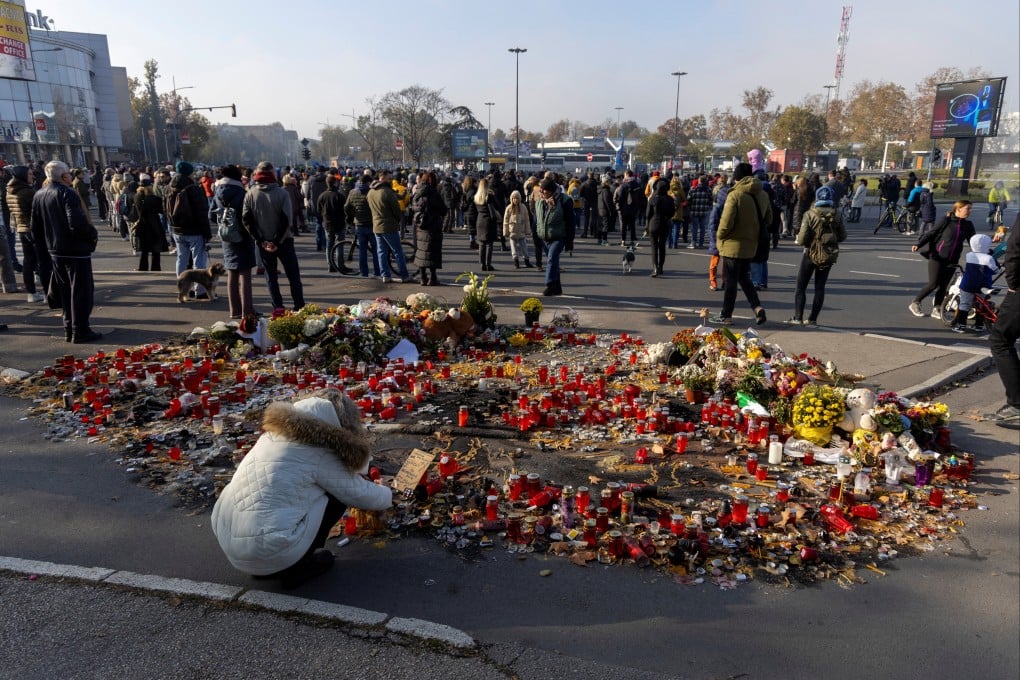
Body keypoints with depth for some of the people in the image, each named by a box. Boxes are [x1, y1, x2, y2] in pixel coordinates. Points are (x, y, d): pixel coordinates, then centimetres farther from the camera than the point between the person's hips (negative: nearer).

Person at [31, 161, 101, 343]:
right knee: (81, 291, 0)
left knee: (65, 292, 15)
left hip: (55, 251, 8)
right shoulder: (67, 193, -15)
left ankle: (69, 330, 20)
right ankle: (80, 331, 1)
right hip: (76, 250, -8)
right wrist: (93, 234, -10)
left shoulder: (38, 195, 9)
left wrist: (48, 242, 23)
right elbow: (78, 223, -27)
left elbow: (36, 229, 12)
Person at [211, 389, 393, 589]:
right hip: (267, 552, -8)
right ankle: (296, 567, 9)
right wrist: (387, 495, 22)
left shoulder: (278, 431, 12)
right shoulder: (318, 450, -9)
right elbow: (358, 494, 1)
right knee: (337, 493, 5)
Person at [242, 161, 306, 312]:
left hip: (263, 242, 2)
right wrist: (278, 241, -11)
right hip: (284, 241, -2)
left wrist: (261, 240, -5)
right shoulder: (281, 193, -10)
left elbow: (246, 220, -5)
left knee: (271, 276, 11)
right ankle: (299, 307, 6)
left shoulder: (250, 194, -2)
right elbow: (286, 220, -16)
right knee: (293, 275, 7)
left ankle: (277, 308, 9)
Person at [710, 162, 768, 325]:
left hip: (733, 245, -6)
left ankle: (726, 315, 11)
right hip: (751, 245, 6)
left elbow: (726, 222, -21)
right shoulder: (763, 195, 5)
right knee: (744, 278, 20)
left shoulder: (735, 195, -17)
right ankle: (757, 307, 5)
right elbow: (768, 219, 13)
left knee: (731, 281, 3)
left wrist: (719, 236, -5)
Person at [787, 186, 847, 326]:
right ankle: (813, 319, 12)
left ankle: (798, 317, 5)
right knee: (820, 287, 11)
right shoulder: (836, 215, -4)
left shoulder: (810, 215, -15)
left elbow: (802, 240, -17)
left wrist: (798, 239, 4)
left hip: (811, 253, -3)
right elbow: (842, 237, 3)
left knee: (801, 287, 8)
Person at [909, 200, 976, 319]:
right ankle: (915, 304, 10)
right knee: (933, 284, -6)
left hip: (952, 261, 4)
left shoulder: (968, 225, 7)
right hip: (937, 257, -4)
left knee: (943, 285, 4)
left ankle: (936, 309, 16)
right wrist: (918, 244, -15)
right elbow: (932, 233, -4)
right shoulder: (946, 220, -6)